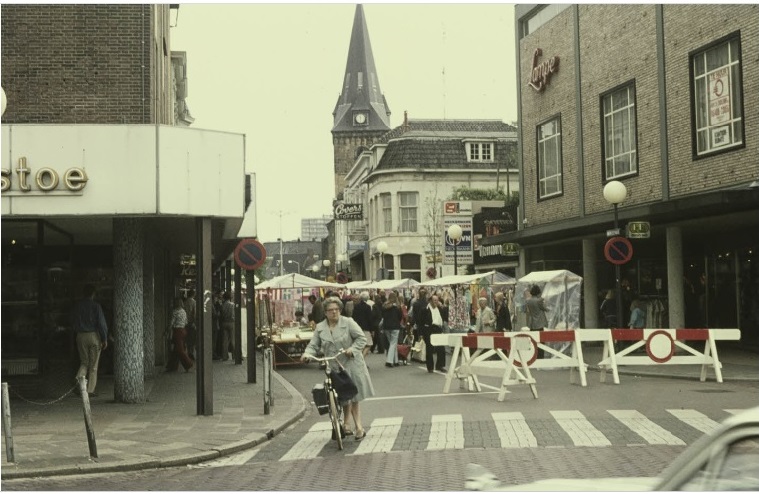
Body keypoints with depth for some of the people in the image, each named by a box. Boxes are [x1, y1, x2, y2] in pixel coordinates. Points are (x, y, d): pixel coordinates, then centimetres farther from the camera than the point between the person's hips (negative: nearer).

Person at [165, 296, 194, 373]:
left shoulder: (175, 312, -13)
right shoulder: (184, 311, 9)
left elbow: (171, 323, -13)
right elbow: (186, 323, 12)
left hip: (177, 331, -8)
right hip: (183, 331, 8)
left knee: (180, 350, -3)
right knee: (175, 350, 13)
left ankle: (189, 364, -6)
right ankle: (172, 367, 17)